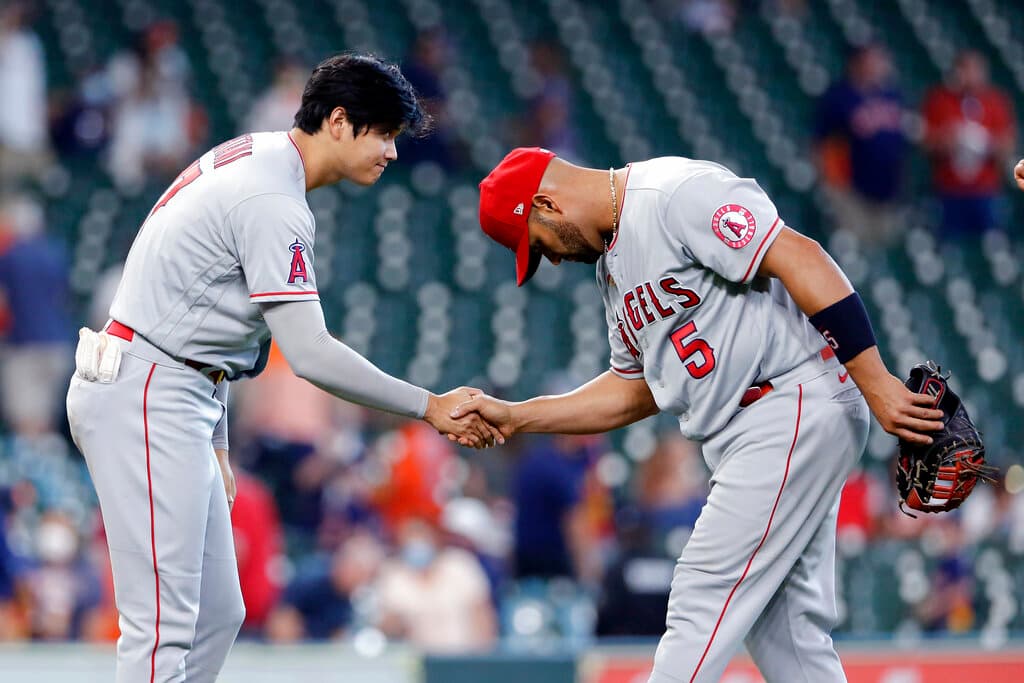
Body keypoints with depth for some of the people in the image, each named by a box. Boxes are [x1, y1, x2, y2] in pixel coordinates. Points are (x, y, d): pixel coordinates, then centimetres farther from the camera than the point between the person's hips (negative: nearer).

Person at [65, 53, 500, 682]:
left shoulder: (252, 158, 15)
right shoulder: (275, 203, -17)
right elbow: (309, 353, -23)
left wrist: (214, 439, 19)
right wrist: (429, 408, -16)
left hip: (174, 395, 11)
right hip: (146, 399, -11)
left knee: (216, 614, 10)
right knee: (164, 628, -15)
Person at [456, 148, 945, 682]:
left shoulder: (678, 191, -13)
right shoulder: (613, 264, 19)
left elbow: (801, 258, -21)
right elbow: (633, 391, 26)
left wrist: (876, 385, -26)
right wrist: (517, 417, 18)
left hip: (797, 405, -10)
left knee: (703, 600, -11)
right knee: (783, 631, 7)